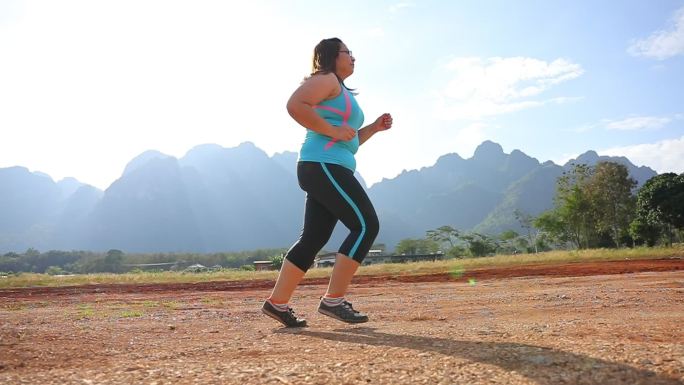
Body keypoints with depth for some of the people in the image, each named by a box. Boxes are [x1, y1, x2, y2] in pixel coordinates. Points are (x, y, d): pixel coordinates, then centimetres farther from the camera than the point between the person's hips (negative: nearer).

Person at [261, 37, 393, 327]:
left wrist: (374, 127, 17)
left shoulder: (341, 91, 28)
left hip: (329, 170, 10)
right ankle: (333, 300, -8)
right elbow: (295, 105, -20)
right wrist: (333, 130, -18)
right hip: (323, 165, -10)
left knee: (314, 238, 7)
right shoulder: (326, 79, -2)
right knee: (366, 225, -11)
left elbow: (348, 141, 31)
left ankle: (277, 302, 11)